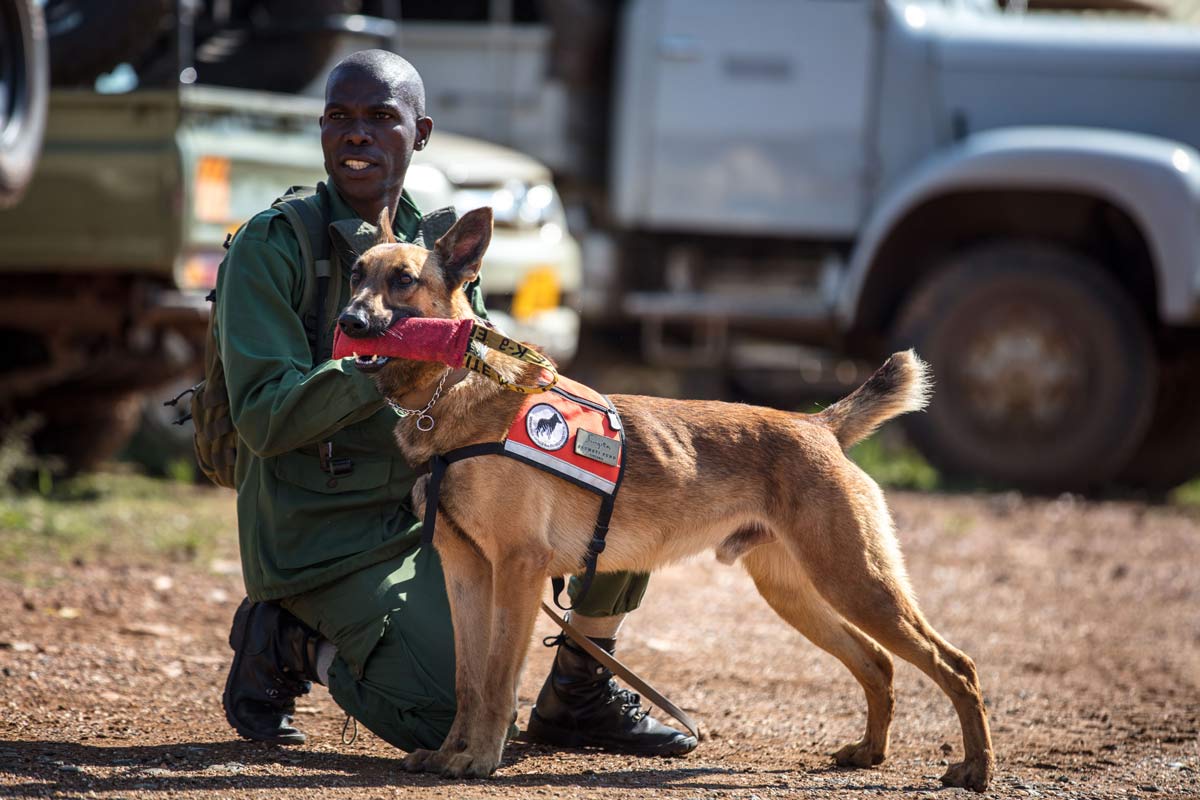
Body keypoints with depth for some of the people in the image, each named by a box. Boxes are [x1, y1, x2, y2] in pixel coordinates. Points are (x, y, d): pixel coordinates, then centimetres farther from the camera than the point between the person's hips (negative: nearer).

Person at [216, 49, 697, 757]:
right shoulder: (271, 247, -9)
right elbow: (262, 418, -19)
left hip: (435, 512, 6)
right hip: (329, 536, -6)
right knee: (458, 725, -23)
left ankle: (579, 697, 10)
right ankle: (289, 645, 4)